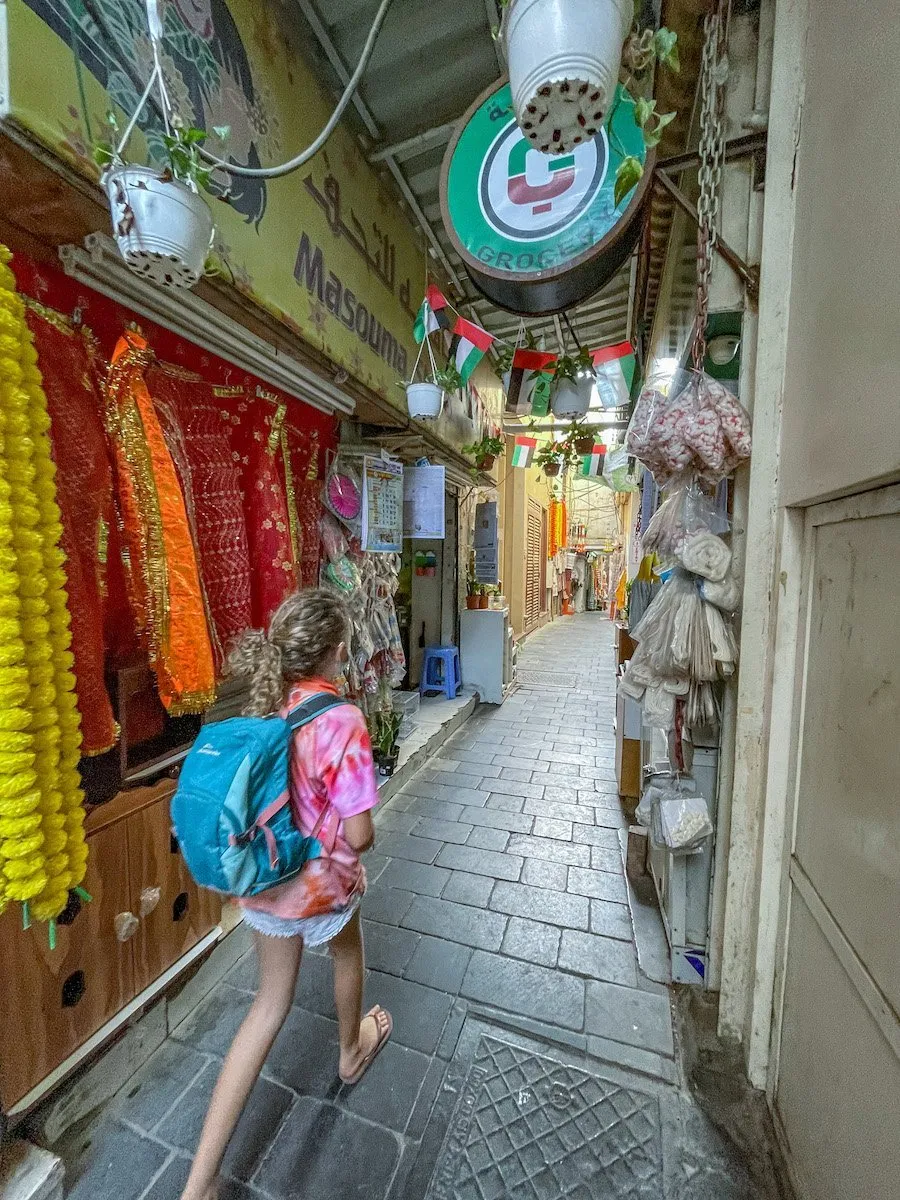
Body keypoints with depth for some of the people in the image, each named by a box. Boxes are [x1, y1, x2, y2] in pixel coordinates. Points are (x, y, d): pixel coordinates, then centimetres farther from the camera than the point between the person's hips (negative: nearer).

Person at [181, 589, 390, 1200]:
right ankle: (351, 1050, 60)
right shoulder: (342, 720, -30)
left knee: (271, 1001, 26)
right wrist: (363, 833, -4)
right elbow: (359, 835, -26)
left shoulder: (264, 703, -11)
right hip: (322, 883, -4)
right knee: (348, 952, 31)